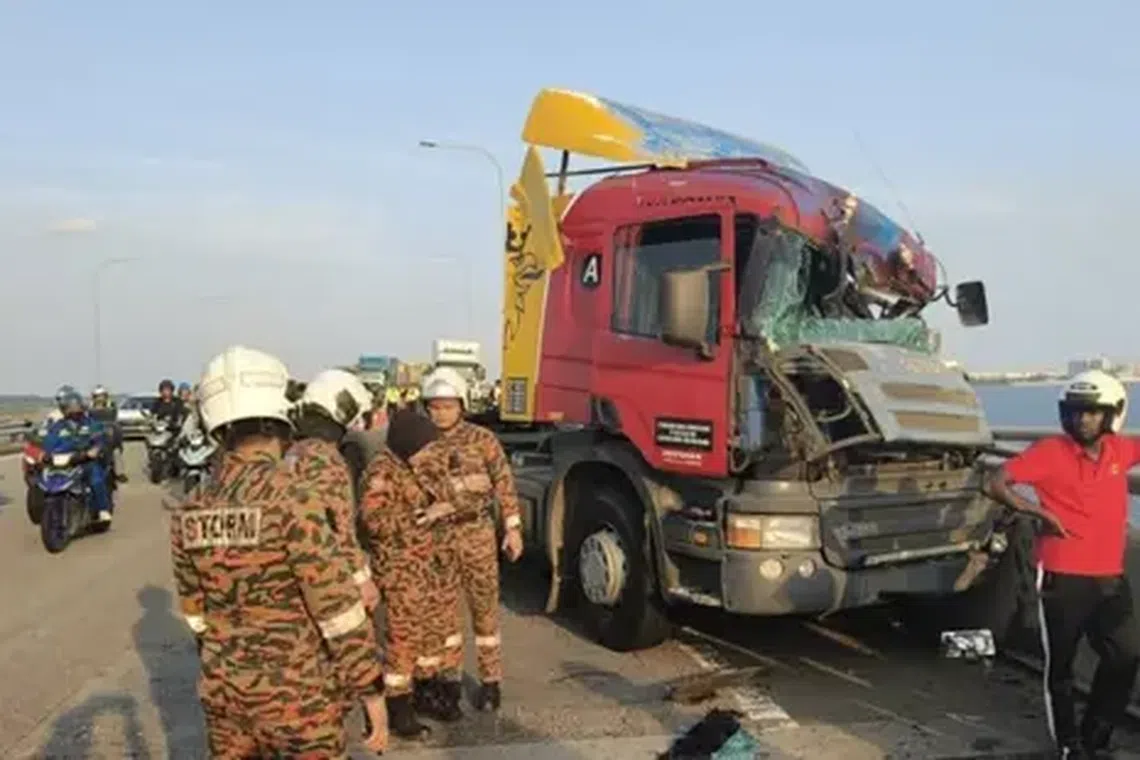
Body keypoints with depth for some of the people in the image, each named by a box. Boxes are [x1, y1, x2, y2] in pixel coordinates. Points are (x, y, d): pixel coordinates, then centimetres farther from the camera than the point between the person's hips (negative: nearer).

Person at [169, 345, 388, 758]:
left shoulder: (189, 511, 0)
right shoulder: (292, 500, -20)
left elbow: (196, 614, 10)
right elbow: (339, 610, -19)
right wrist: (372, 692, -11)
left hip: (223, 694, 6)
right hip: (297, 697, -6)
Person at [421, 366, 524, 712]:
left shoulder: (482, 439, -4)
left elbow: (504, 483, -1)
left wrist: (513, 528, -4)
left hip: (477, 534, -2)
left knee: (484, 608, 4)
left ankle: (490, 680, 13)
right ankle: (448, 675, 27)